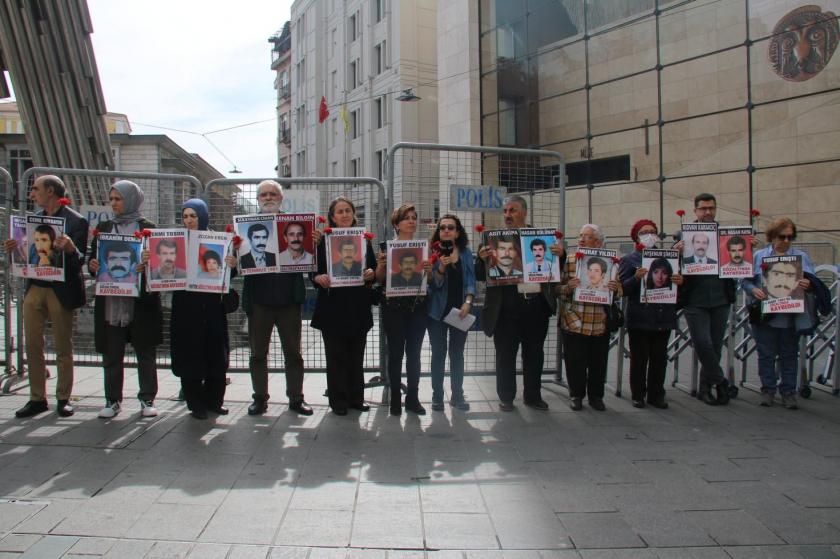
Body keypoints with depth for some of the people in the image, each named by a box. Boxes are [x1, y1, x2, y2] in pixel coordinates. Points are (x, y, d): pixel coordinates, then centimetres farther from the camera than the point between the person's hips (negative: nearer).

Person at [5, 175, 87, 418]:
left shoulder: (76, 221, -8)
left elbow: (79, 262, -13)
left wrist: (70, 248, -34)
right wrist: (15, 249, -4)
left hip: (61, 290, -6)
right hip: (34, 287, 6)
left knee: (63, 349, 5)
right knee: (32, 346, 8)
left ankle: (63, 398, 16)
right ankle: (37, 398, 18)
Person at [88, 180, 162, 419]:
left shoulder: (147, 228, 2)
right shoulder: (104, 227, 13)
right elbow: (93, 258, 15)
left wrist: (148, 264, -22)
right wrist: (93, 265, -7)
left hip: (140, 300, -3)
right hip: (110, 300, 3)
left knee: (146, 352, 4)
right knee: (111, 353, 6)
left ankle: (147, 399, 15)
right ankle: (113, 400, 17)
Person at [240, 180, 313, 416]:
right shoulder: (248, 226, 4)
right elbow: (241, 260, -2)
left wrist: (314, 242, -19)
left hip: (288, 298, 0)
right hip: (259, 299, 1)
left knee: (293, 352, 9)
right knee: (258, 352, 10)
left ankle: (296, 398, 19)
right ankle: (260, 398, 22)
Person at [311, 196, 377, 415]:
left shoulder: (364, 240, 8)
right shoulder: (323, 241, 0)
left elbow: (374, 270, 11)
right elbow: (313, 272, 0)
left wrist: (371, 274, -11)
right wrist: (318, 278, -21)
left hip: (359, 308, 3)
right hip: (332, 307, -3)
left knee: (356, 356, 9)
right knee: (336, 356, 2)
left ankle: (356, 398, 20)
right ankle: (338, 401, 12)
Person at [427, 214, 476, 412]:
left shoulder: (466, 253, 3)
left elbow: (470, 280, 2)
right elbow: (434, 283, -10)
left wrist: (468, 303, -13)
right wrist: (441, 266, -27)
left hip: (460, 309, 2)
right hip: (438, 310, -2)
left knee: (457, 353, 8)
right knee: (438, 353, 2)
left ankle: (457, 395, 16)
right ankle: (437, 397, 9)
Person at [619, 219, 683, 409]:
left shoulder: (666, 256, 13)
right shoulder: (629, 260, 2)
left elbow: (675, 283, 18)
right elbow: (622, 289, -6)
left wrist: (680, 282, -4)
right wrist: (636, 278, -23)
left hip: (663, 317, 4)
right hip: (639, 318, -3)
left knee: (659, 358, 7)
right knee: (639, 358, 2)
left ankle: (656, 395, 17)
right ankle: (638, 395, 11)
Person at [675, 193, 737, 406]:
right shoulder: (684, 235, 0)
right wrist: (676, 252, -27)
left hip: (720, 300, 3)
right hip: (695, 301, -3)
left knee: (715, 346, 9)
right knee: (703, 343, -10)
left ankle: (705, 387, 23)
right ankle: (720, 381, 11)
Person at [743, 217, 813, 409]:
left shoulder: (801, 256, 9)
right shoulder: (758, 256, 6)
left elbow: (812, 281, 4)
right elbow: (745, 281, 4)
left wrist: (808, 285, -19)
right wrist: (754, 290, -17)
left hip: (791, 318, 1)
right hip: (765, 316, -1)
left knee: (789, 355, 8)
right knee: (766, 355, 6)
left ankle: (788, 392, 17)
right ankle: (768, 390, 17)